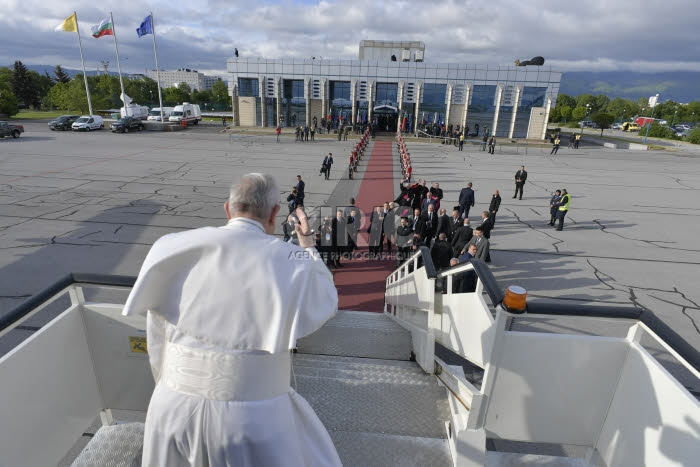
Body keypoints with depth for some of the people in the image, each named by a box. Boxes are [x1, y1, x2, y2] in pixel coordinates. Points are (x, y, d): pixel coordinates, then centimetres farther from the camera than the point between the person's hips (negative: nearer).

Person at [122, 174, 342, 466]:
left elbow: (158, 340, 5)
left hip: (175, 409, 4)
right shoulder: (290, 262, -14)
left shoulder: (176, 250, -4)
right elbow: (326, 302, 6)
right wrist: (309, 247, 17)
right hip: (252, 416, -3)